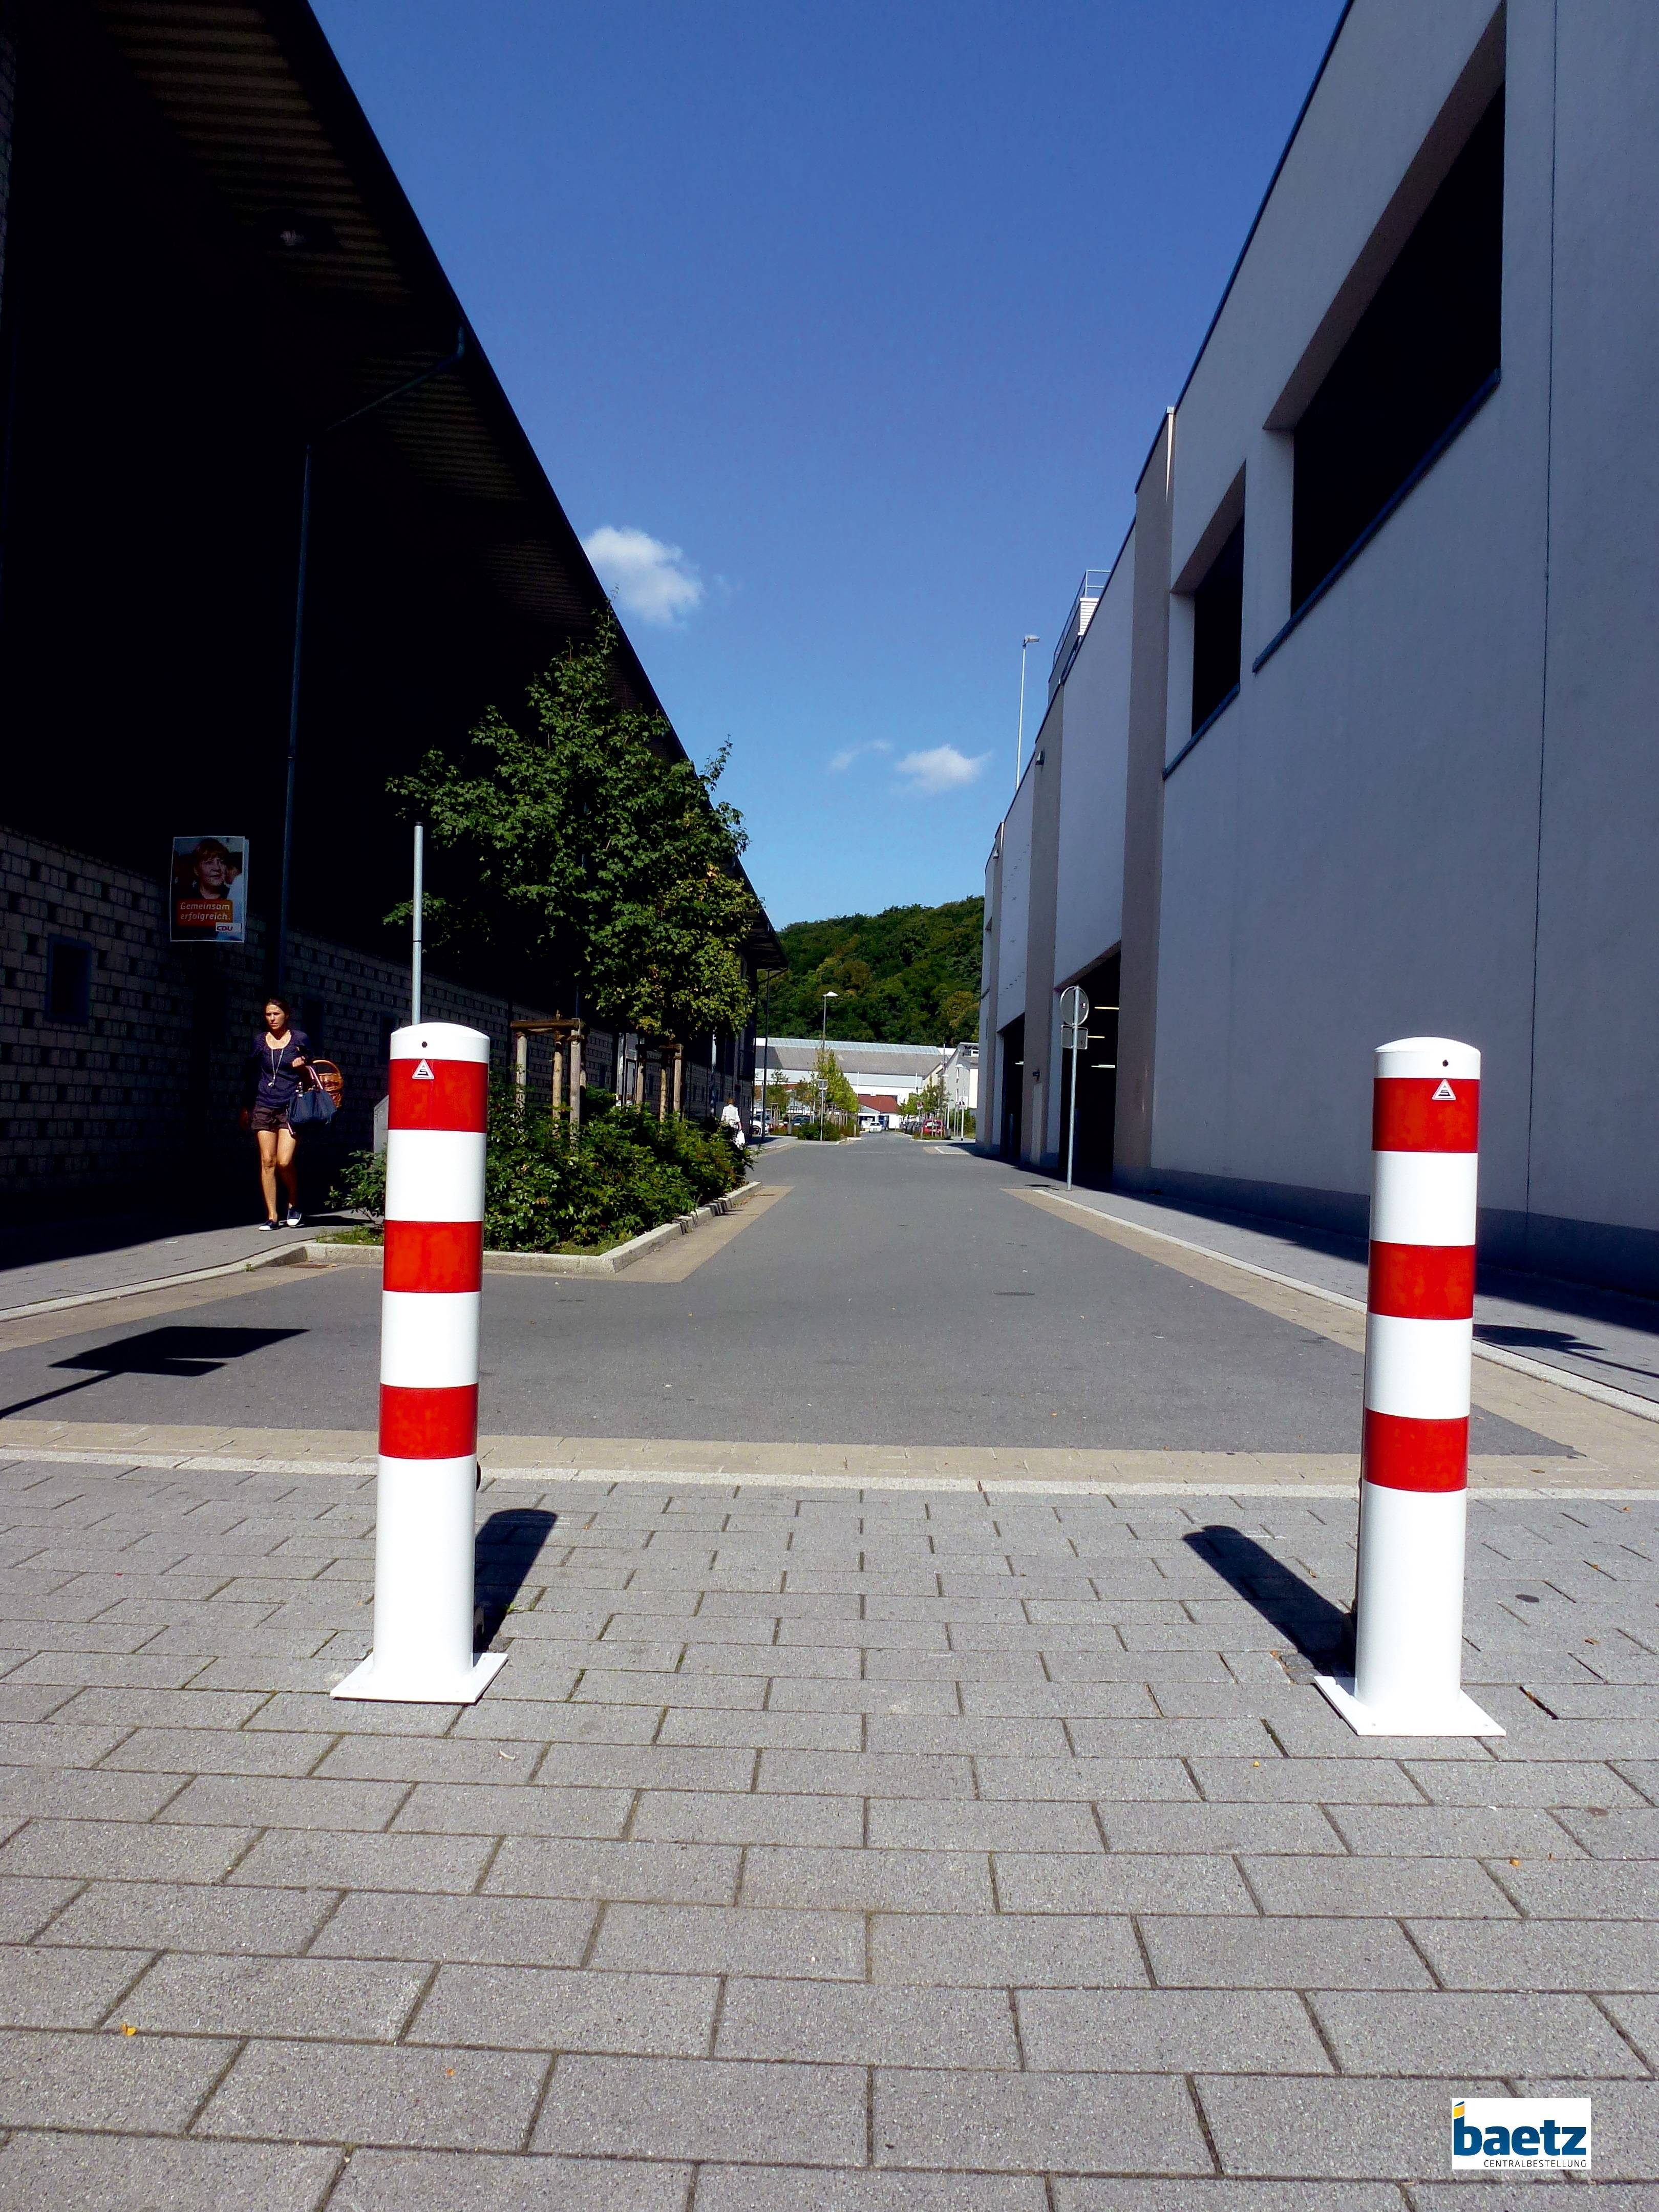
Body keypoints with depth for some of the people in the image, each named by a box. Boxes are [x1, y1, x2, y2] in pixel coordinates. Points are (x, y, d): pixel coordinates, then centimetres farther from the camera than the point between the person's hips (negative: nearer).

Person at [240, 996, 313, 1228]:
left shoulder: (300, 1039, 5)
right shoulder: (260, 1042, 11)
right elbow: (252, 1076, 20)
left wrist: (303, 1067, -7)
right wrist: (246, 1107, 20)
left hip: (291, 1107, -3)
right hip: (264, 1107, 3)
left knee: (284, 1162, -13)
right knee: (267, 1161, -1)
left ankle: (294, 1205, 12)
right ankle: (272, 1216, 4)